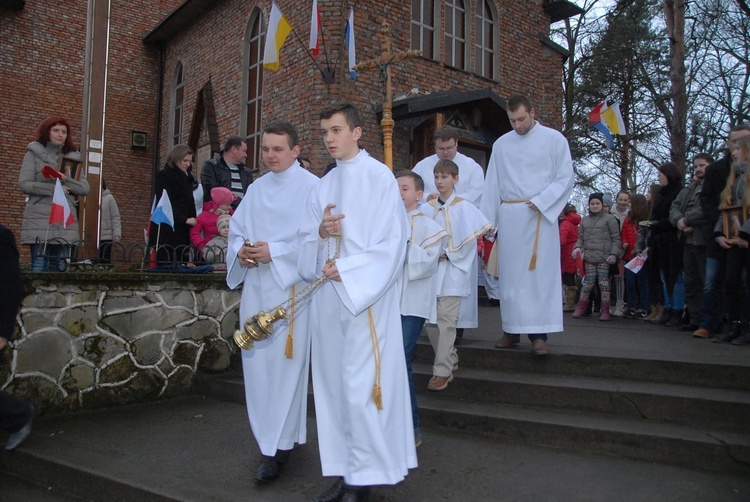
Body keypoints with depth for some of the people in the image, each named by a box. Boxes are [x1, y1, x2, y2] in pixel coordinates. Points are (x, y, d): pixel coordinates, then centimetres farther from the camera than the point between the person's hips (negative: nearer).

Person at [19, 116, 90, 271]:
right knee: (39, 268, -7)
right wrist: (54, 188, -12)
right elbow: (24, 184, -4)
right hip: (39, 220, -3)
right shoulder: (34, 153, 7)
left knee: (60, 267, 3)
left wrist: (66, 181, -10)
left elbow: (85, 188, 7)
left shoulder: (73, 157, 16)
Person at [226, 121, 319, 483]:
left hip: (291, 285, -6)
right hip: (256, 287, 6)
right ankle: (269, 435, 25)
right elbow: (236, 229, 15)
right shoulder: (256, 188, 14)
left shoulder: (311, 187, -5)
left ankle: (279, 446, 6)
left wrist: (275, 252, -19)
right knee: (257, 362, 9)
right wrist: (241, 250, -6)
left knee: (285, 364, -4)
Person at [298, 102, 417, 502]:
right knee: (333, 384, 8)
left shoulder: (379, 176, -2)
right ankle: (344, 469, 19)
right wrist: (320, 233, -8)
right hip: (327, 295, 6)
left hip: (366, 296, -6)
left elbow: (392, 240, -9)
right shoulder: (322, 187, 16)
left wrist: (347, 270, -15)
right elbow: (306, 244, 14)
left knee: (361, 386, -5)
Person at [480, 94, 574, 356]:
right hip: (509, 216, 3)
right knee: (510, 274, 4)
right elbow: (492, 185, 12)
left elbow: (565, 178, 0)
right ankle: (512, 330, 12)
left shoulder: (554, 139, 4)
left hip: (539, 216, -3)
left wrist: (540, 202, -13)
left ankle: (538, 334, -5)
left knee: (540, 273, -6)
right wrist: (487, 220, 6)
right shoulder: (501, 144, 13)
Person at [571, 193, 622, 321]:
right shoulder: (585, 220, 19)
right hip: (589, 257, 3)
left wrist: (614, 254, -7)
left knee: (604, 282, -4)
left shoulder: (609, 218, 6)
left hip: (604, 257, -3)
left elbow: (616, 238, 2)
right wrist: (578, 247, 1)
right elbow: (580, 238, 21)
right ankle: (581, 307, 9)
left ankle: (605, 310, 1)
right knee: (588, 282, -1)